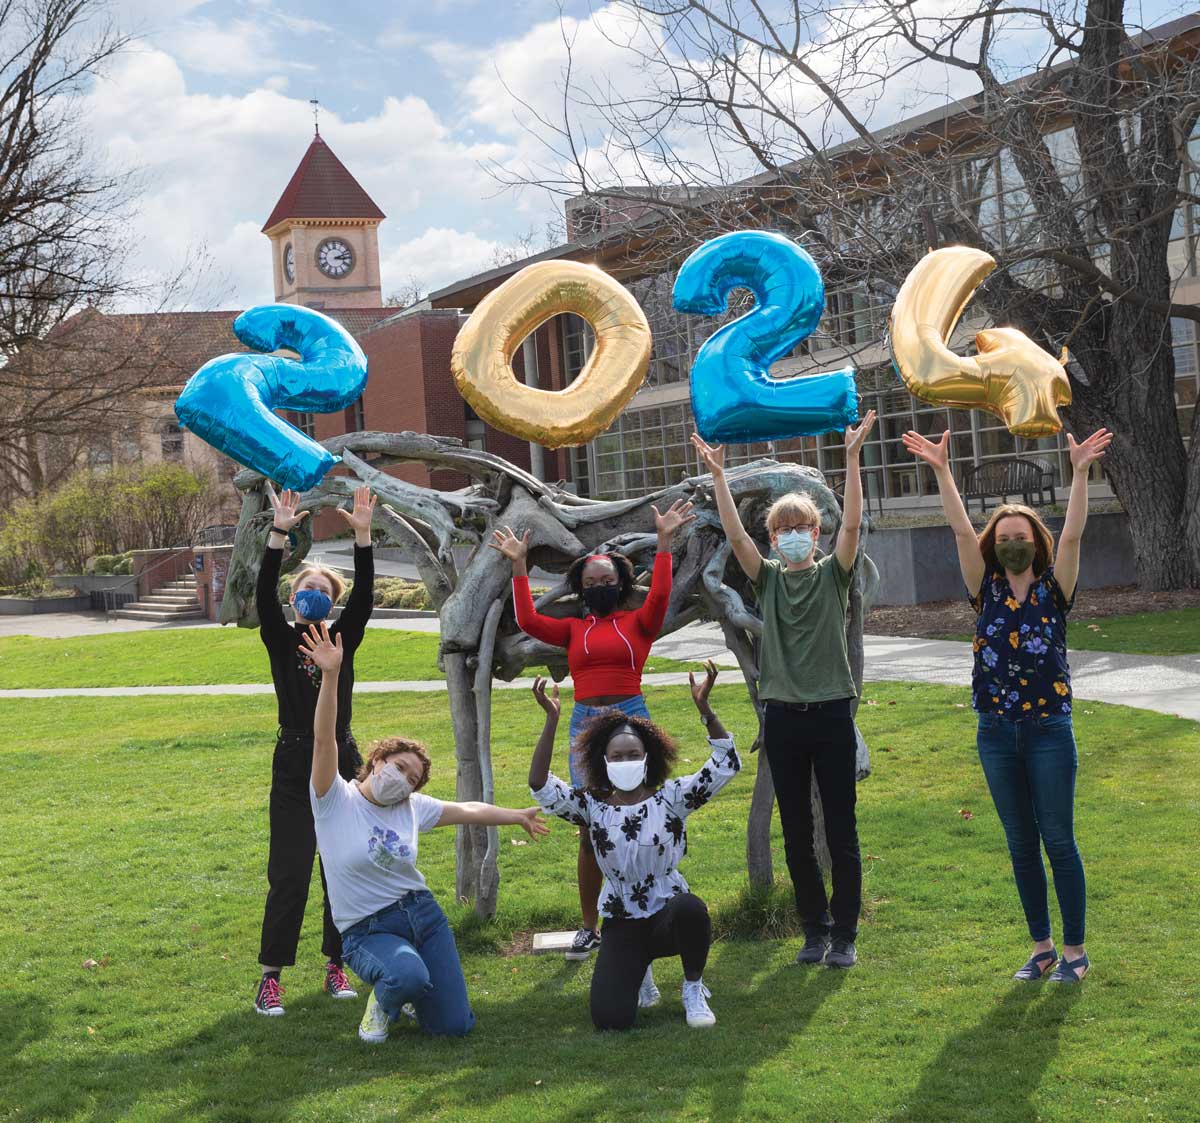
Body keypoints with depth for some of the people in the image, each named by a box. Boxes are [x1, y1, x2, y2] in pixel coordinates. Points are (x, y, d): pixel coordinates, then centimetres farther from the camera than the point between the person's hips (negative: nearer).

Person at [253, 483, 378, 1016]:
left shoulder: (343, 639, 5)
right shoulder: (280, 640, 0)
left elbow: (364, 596, -9)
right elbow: (263, 597, -16)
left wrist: (363, 537, -21)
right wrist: (278, 535, -27)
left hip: (342, 762, 3)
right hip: (294, 767, -3)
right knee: (289, 873, -6)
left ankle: (335, 966, 19)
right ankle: (270, 977, 0)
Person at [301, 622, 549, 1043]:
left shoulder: (412, 807, 6)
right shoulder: (335, 800, -9)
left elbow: (467, 811, 21)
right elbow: (324, 740, -23)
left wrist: (518, 816, 33)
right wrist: (331, 676, -37)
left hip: (422, 913, 5)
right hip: (367, 929, -5)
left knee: (454, 1025, -2)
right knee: (409, 974, -37)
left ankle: (405, 987, 30)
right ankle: (383, 1001, 0)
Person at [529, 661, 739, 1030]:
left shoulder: (671, 798, -3)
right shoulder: (591, 806, -2)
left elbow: (726, 764, -12)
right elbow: (540, 786, -17)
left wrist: (704, 707, -23)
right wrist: (552, 717, -24)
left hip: (669, 916, -1)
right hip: (622, 926, 1)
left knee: (690, 907, -40)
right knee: (610, 1018, -20)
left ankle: (693, 989, -8)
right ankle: (636, 974, 20)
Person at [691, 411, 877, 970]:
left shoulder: (833, 574, 3)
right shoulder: (768, 579, 8)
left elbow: (852, 524, -12)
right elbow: (735, 535, -5)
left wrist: (852, 457, -20)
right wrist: (718, 475, -15)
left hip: (832, 714, -2)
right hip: (782, 716, 2)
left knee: (841, 833, 1)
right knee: (796, 834, 7)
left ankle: (844, 934, 9)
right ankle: (815, 928, 19)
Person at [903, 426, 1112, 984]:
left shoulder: (1053, 590, 0)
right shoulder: (986, 590, 5)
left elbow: (1071, 535, -14)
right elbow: (961, 530, -5)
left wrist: (1080, 472, -25)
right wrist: (942, 471, -15)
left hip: (1049, 730, -3)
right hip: (996, 733, 3)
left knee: (1058, 840, 0)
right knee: (1021, 844, 9)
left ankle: (1074, 949, 10)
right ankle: (1042, 946, 19)